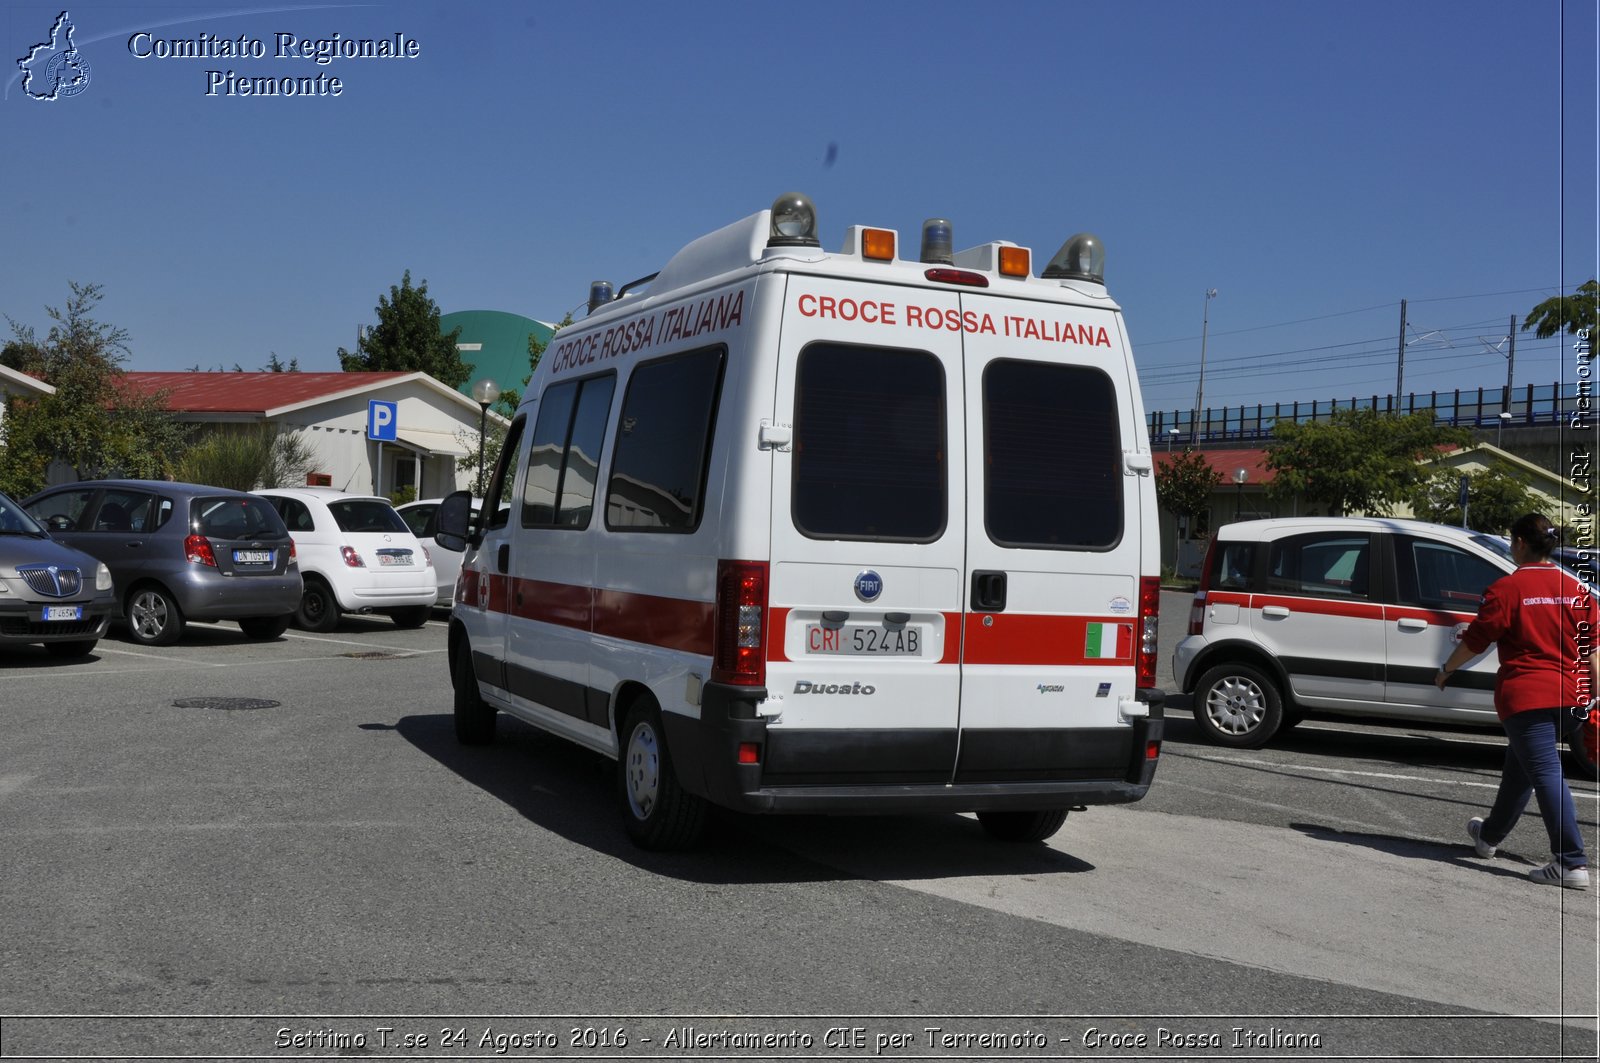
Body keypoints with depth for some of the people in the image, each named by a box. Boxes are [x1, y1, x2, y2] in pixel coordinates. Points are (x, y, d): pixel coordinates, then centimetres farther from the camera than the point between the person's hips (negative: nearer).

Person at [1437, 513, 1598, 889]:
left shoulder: (1508, 588, -8)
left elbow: (1474, 640, -4)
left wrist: (1446, 670, 11)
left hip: (1527, 697, -7)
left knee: (1546, 773, -8)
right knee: (1520, 764, 21)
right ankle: (1490, 835, 37)